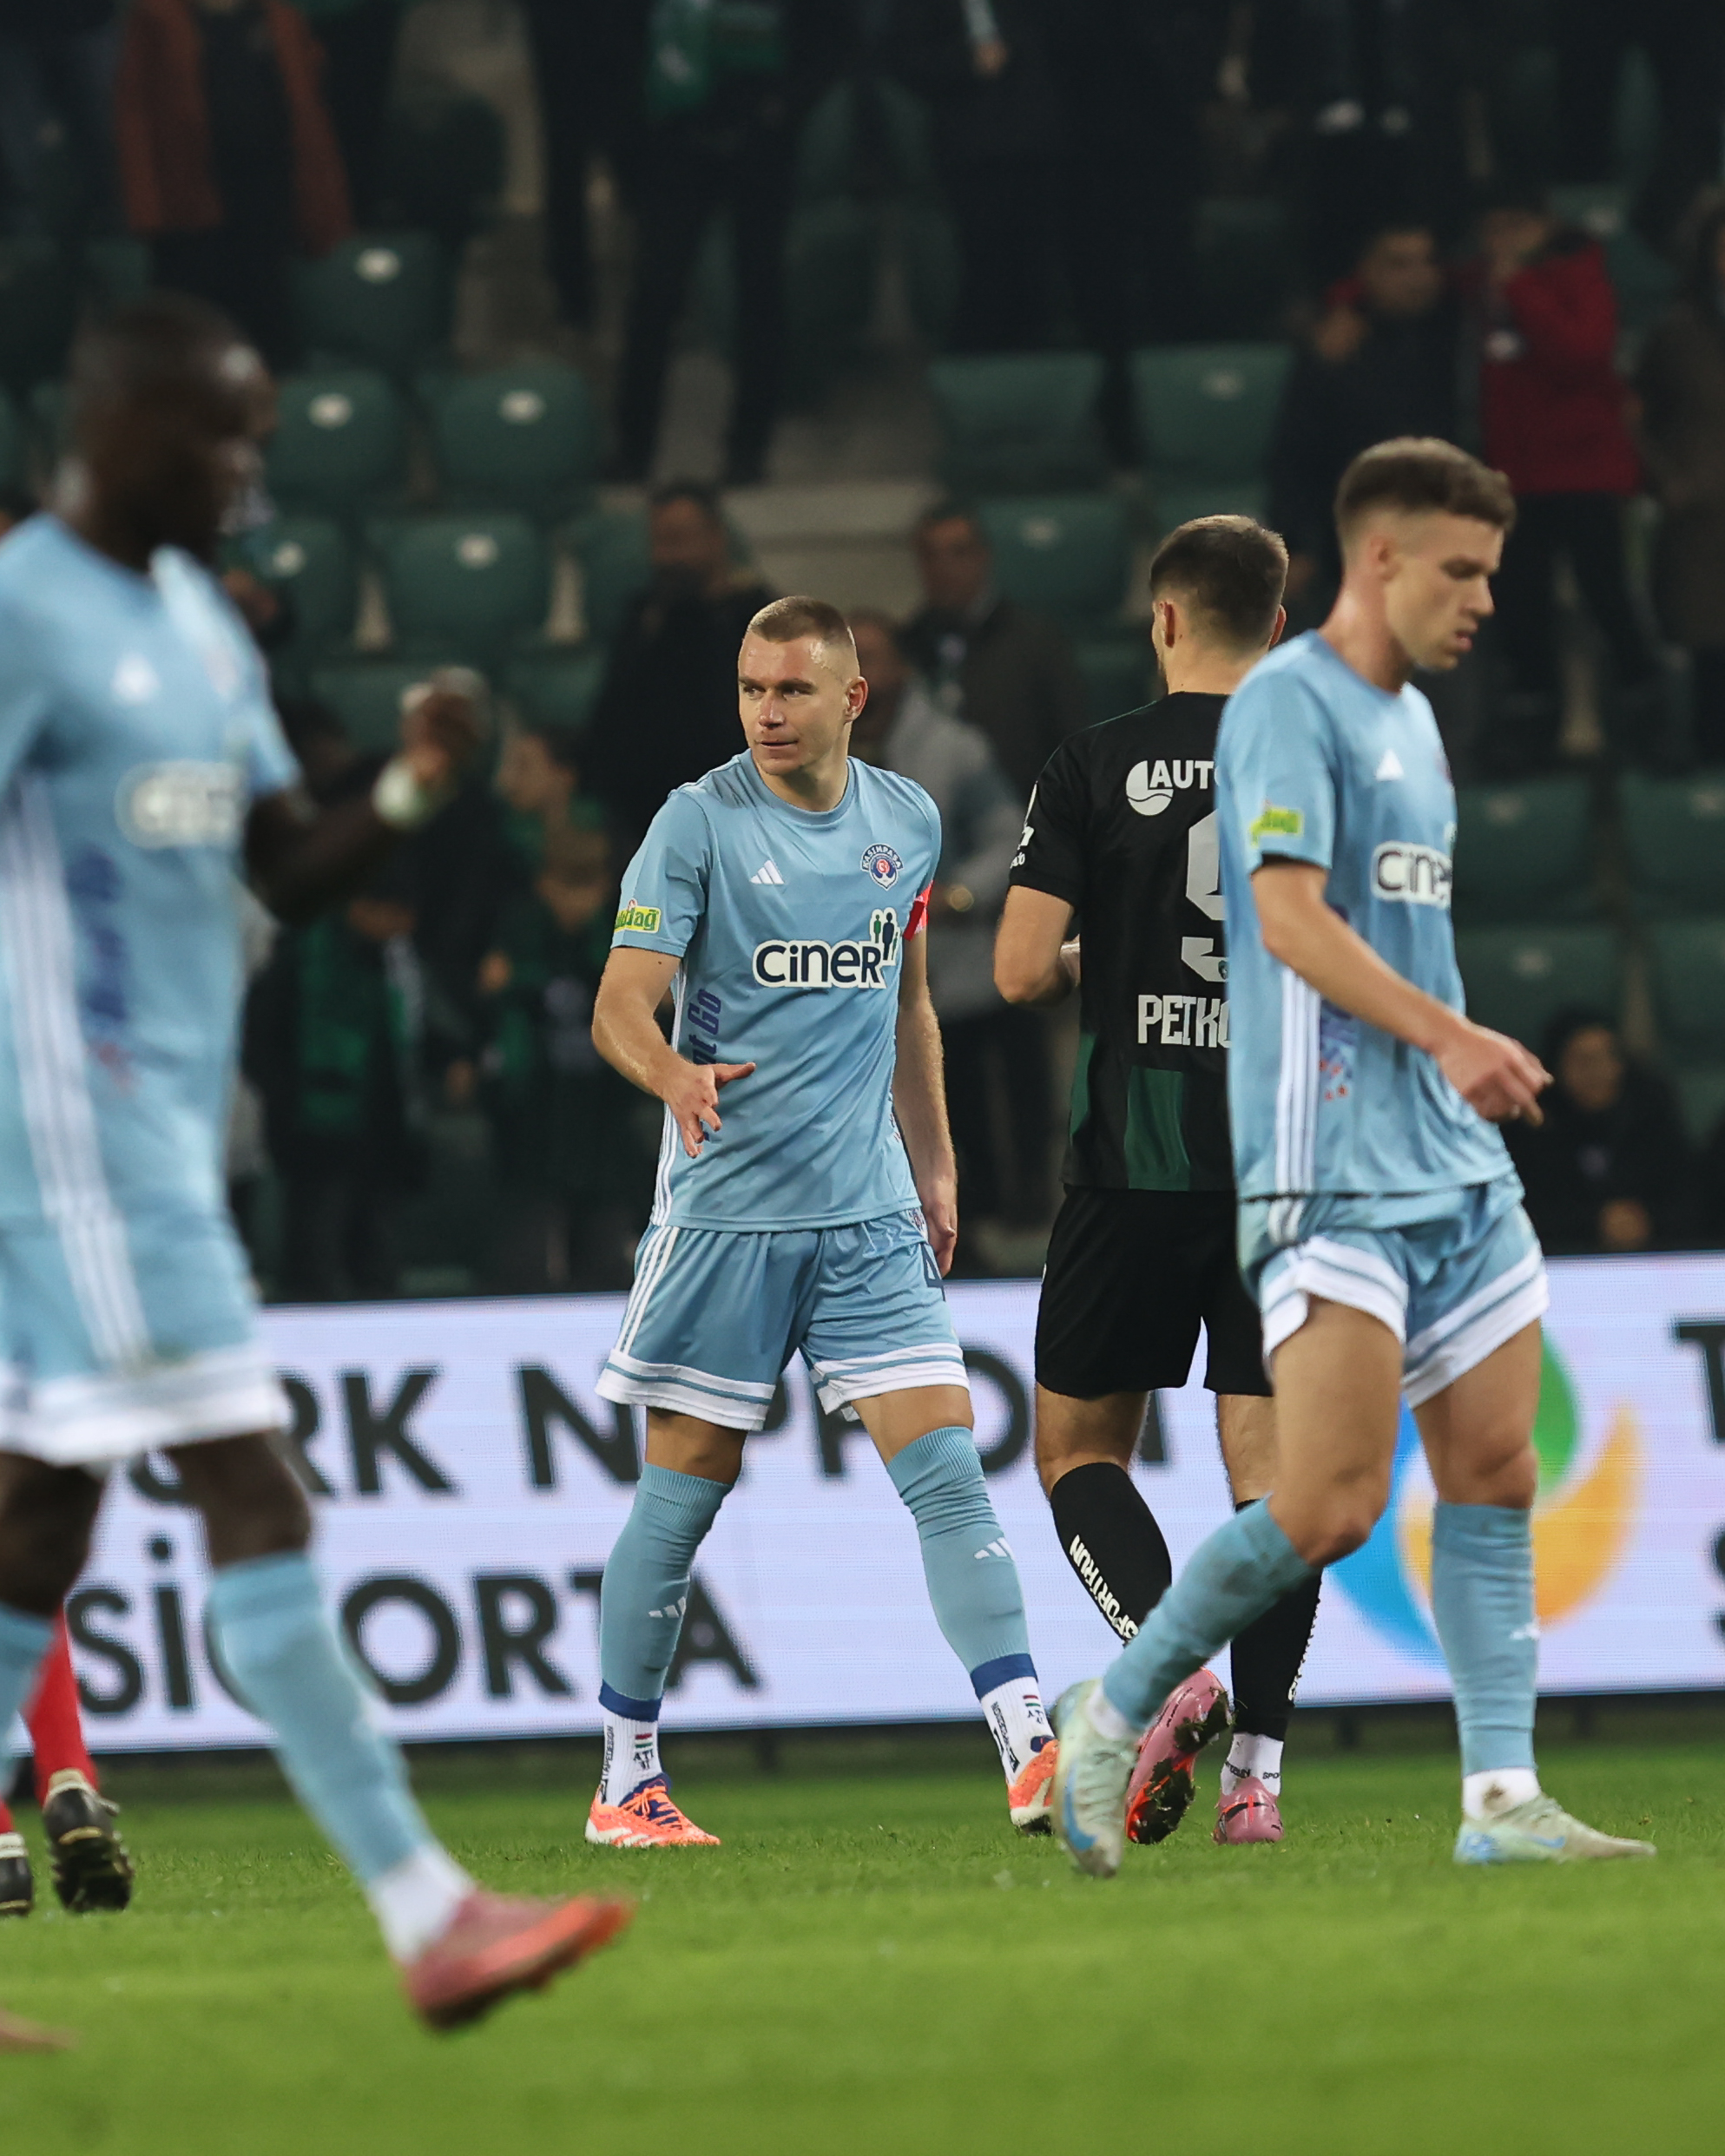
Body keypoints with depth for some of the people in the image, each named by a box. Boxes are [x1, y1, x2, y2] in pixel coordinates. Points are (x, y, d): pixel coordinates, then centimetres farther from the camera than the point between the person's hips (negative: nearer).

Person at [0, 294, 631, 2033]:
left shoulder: (196, 621, 17)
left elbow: (287, 867, 16)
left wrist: (407, 794, -2)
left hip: (171, 1127, 9)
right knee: (256, 1506, -11)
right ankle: (430, 1921, -14)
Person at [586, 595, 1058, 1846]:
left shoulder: (908, 820, 9)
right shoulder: (699, 822, -6)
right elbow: (622, 1005, -11)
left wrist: (934, 1167, 20)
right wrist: (676, 1076, -32)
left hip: (871, 1214, 3)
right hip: (726, 1211, -3)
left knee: (948, 1472, -8)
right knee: (682, 1498, 2)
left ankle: (1035, 1760, -13)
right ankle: (627, 1783, 15)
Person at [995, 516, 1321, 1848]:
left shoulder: (1098, 766, -3)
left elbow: (1022, 972, -7)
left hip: (1136, 1163, -2)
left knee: (1080, 1448, 10)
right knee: (1271, 1460, 5)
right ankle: (1258, 1765, -1)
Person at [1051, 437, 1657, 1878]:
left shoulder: (1414, 720, 19)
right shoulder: (1290, 702, -8)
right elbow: (1290, 916, -19)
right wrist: (1447, 1036, -26)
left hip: (1454, 1164, 9)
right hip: (1335, 1165, -9)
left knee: (1494, 1478, 2)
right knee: (1330, 1505, -12)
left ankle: (1502, 1798, 2)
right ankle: (1113, 1718, 3)